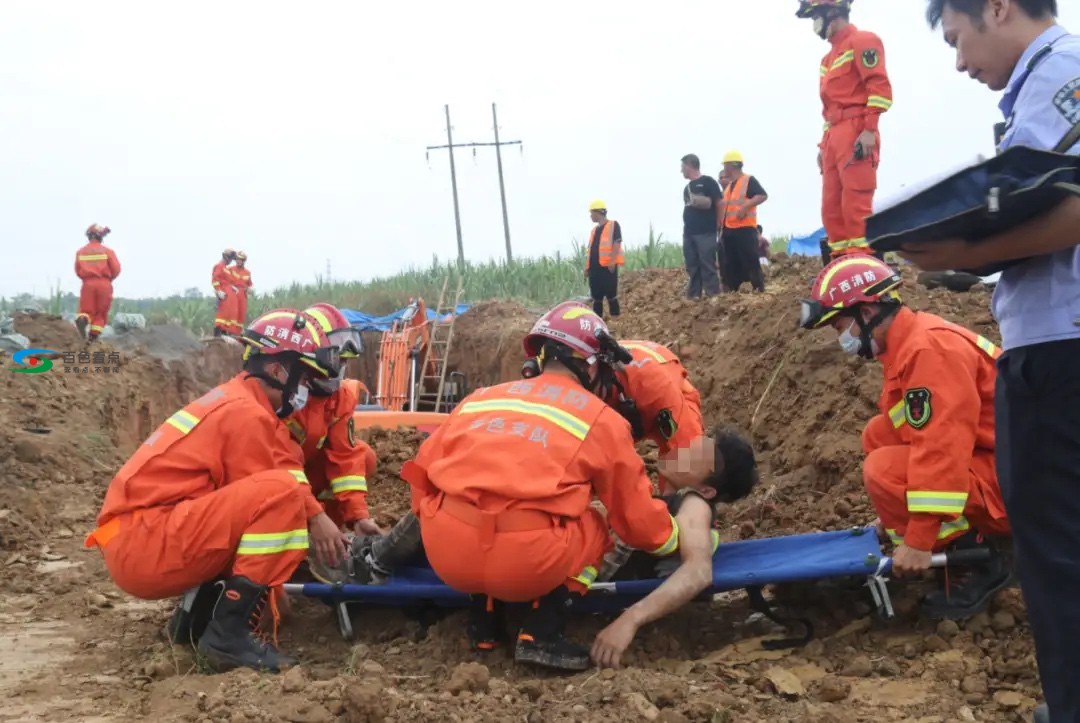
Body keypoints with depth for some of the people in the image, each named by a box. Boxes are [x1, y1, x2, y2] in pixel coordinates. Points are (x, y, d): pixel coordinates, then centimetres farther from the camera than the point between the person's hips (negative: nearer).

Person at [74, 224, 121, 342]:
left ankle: (82, 320, -28)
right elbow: (116, 269, -5)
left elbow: (78, 271, 8)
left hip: (88, 284, 2)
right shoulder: (107, 251, 0)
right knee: (101, 312, 9)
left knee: (87, 311, 6)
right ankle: (93, 335, -2)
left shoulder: (80, 252, 9)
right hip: (104, 284, -2)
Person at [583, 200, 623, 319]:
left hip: (608, 267, -7)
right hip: (595, 267, 7)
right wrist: (587, 267, 15)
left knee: (611, 296, -8)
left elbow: (617, 244, -10)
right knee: (596, 297, 7)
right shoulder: (594, 230, 21)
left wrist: (612, 262, -19)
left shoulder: (613, 225, -1)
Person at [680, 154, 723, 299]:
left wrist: (717, 226, -8)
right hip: (689, 233, 7)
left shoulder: (708, 182, -3)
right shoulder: (687, 187, 18)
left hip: (706, 232, -7)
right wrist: (687, 227, 14)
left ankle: (713, 297, -8)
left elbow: (719, 204, -6)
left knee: (708, 267, -9)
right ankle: (693, 297, 11)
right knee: (692, 267, 8)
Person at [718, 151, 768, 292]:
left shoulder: (749, 180, -6)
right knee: (731, 263, 9)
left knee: (750, 261, -10)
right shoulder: (729, 185, 20)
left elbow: (763, 196, -15)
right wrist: (721, 225, 17)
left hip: (745, 228, -8)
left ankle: (760, 289, -8)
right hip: (728, 229, 8)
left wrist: (745, 207, -23)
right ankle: (732, 291, 12)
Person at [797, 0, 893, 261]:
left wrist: (869, 129, -20)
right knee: (831, 207, 5)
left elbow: (879, 85, -12)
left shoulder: (862, 41, -1)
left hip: (856, 133, -10)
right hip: (834, 136, 10)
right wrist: (825, 143, 21)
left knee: (856, 203, -16)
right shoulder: (829, 58, 26)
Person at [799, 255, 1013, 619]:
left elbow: (941, 448, -29)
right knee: (877, 437, 9)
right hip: (983, 463, 10)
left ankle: (980, 563, -7)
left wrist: (919, 540, -27)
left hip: (1009, 480, -10)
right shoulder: (909, 344, 9)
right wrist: (899, 514, 16)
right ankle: (981, 533, 8)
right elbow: (925, 436, 15)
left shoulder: (929, 348, -23)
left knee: (884, 470, -22)